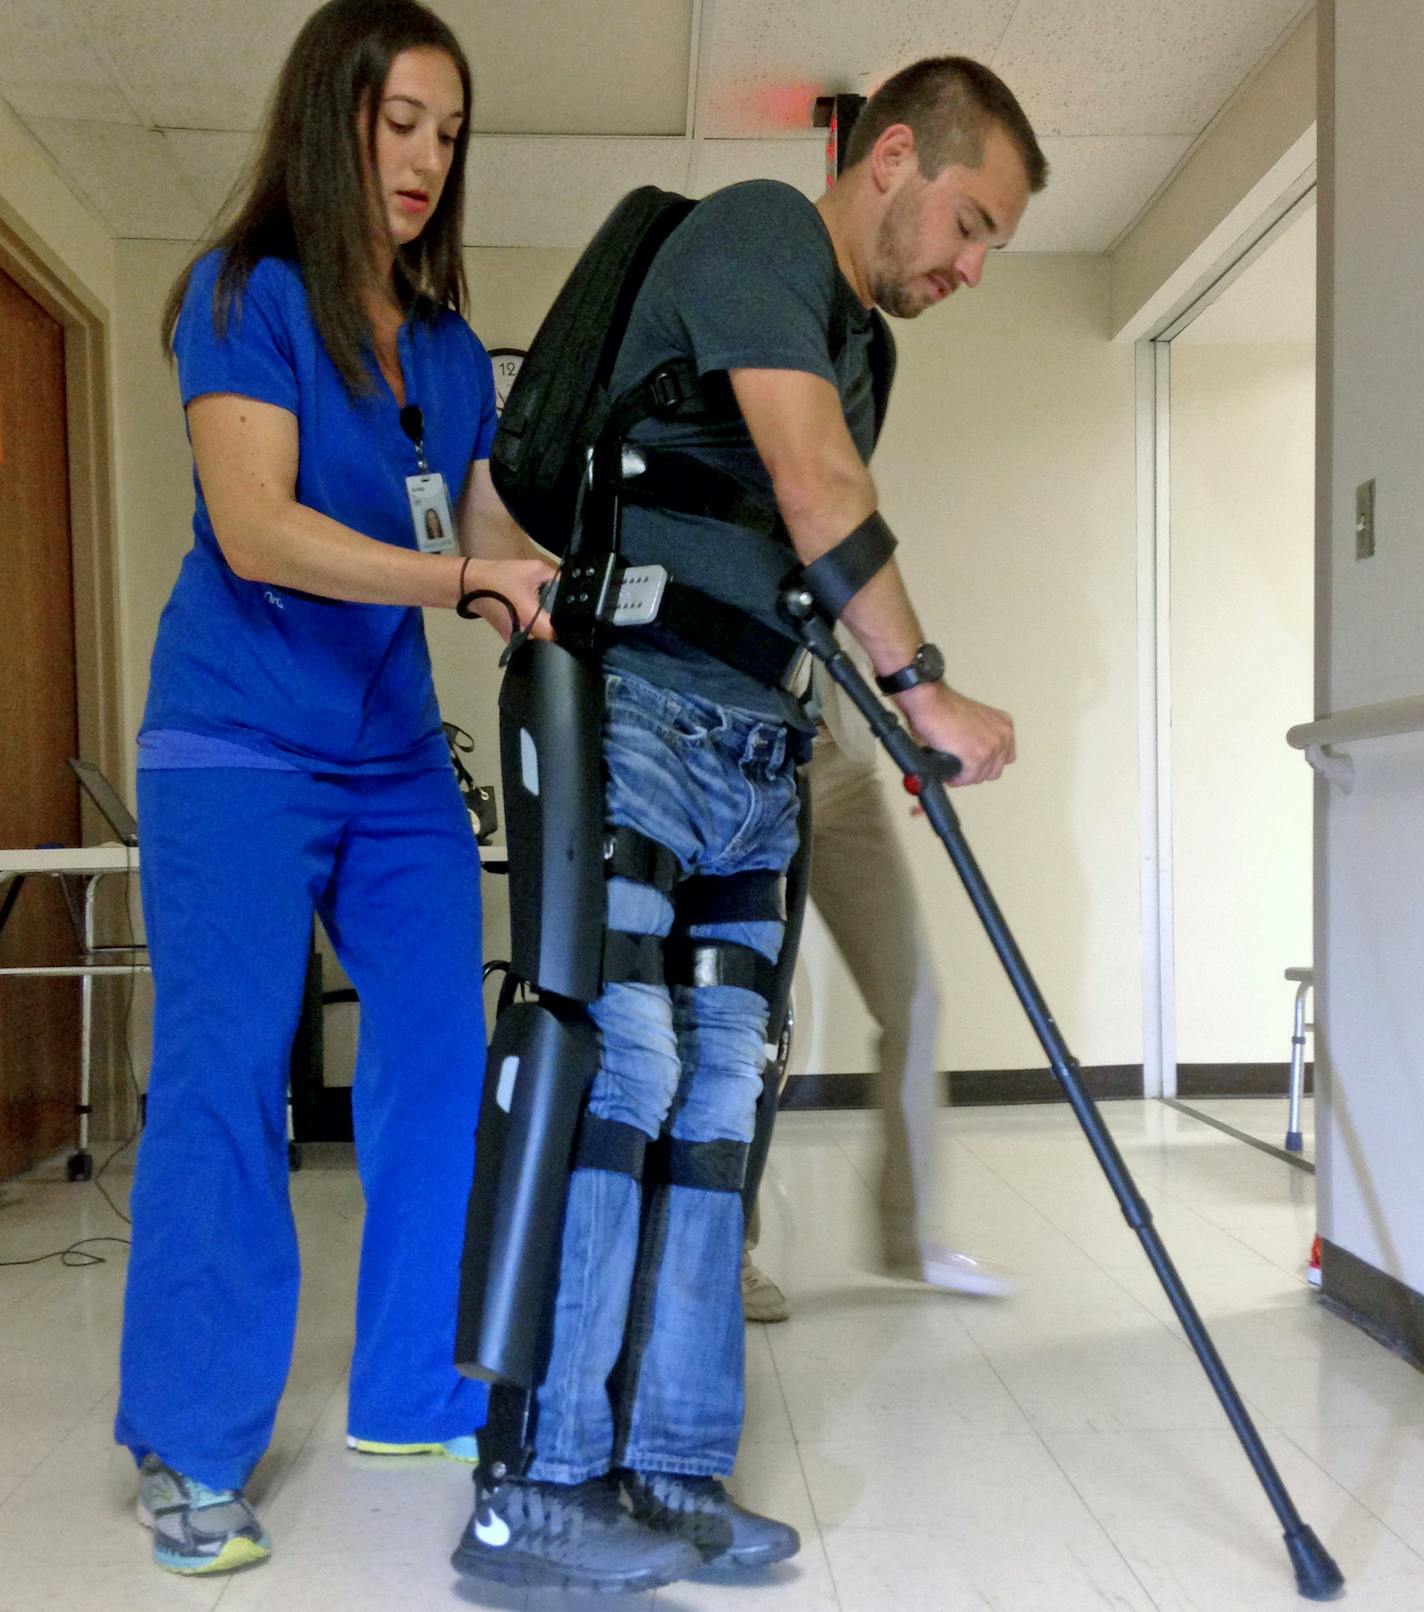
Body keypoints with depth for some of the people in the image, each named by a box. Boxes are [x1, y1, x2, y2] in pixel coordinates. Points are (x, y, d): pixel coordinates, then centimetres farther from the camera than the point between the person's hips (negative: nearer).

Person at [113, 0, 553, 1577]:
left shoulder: (450, 349, 13)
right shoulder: (244, 295, -5)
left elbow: (497, 545, 11)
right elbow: (258, 530, -18)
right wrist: (472, 579, -27)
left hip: (398, 756, 6)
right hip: (239, 751, -6)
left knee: (440, 1063, 5)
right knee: (224, 1076, -4)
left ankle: (421, 1390, 20)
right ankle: (190, 1451, 10)